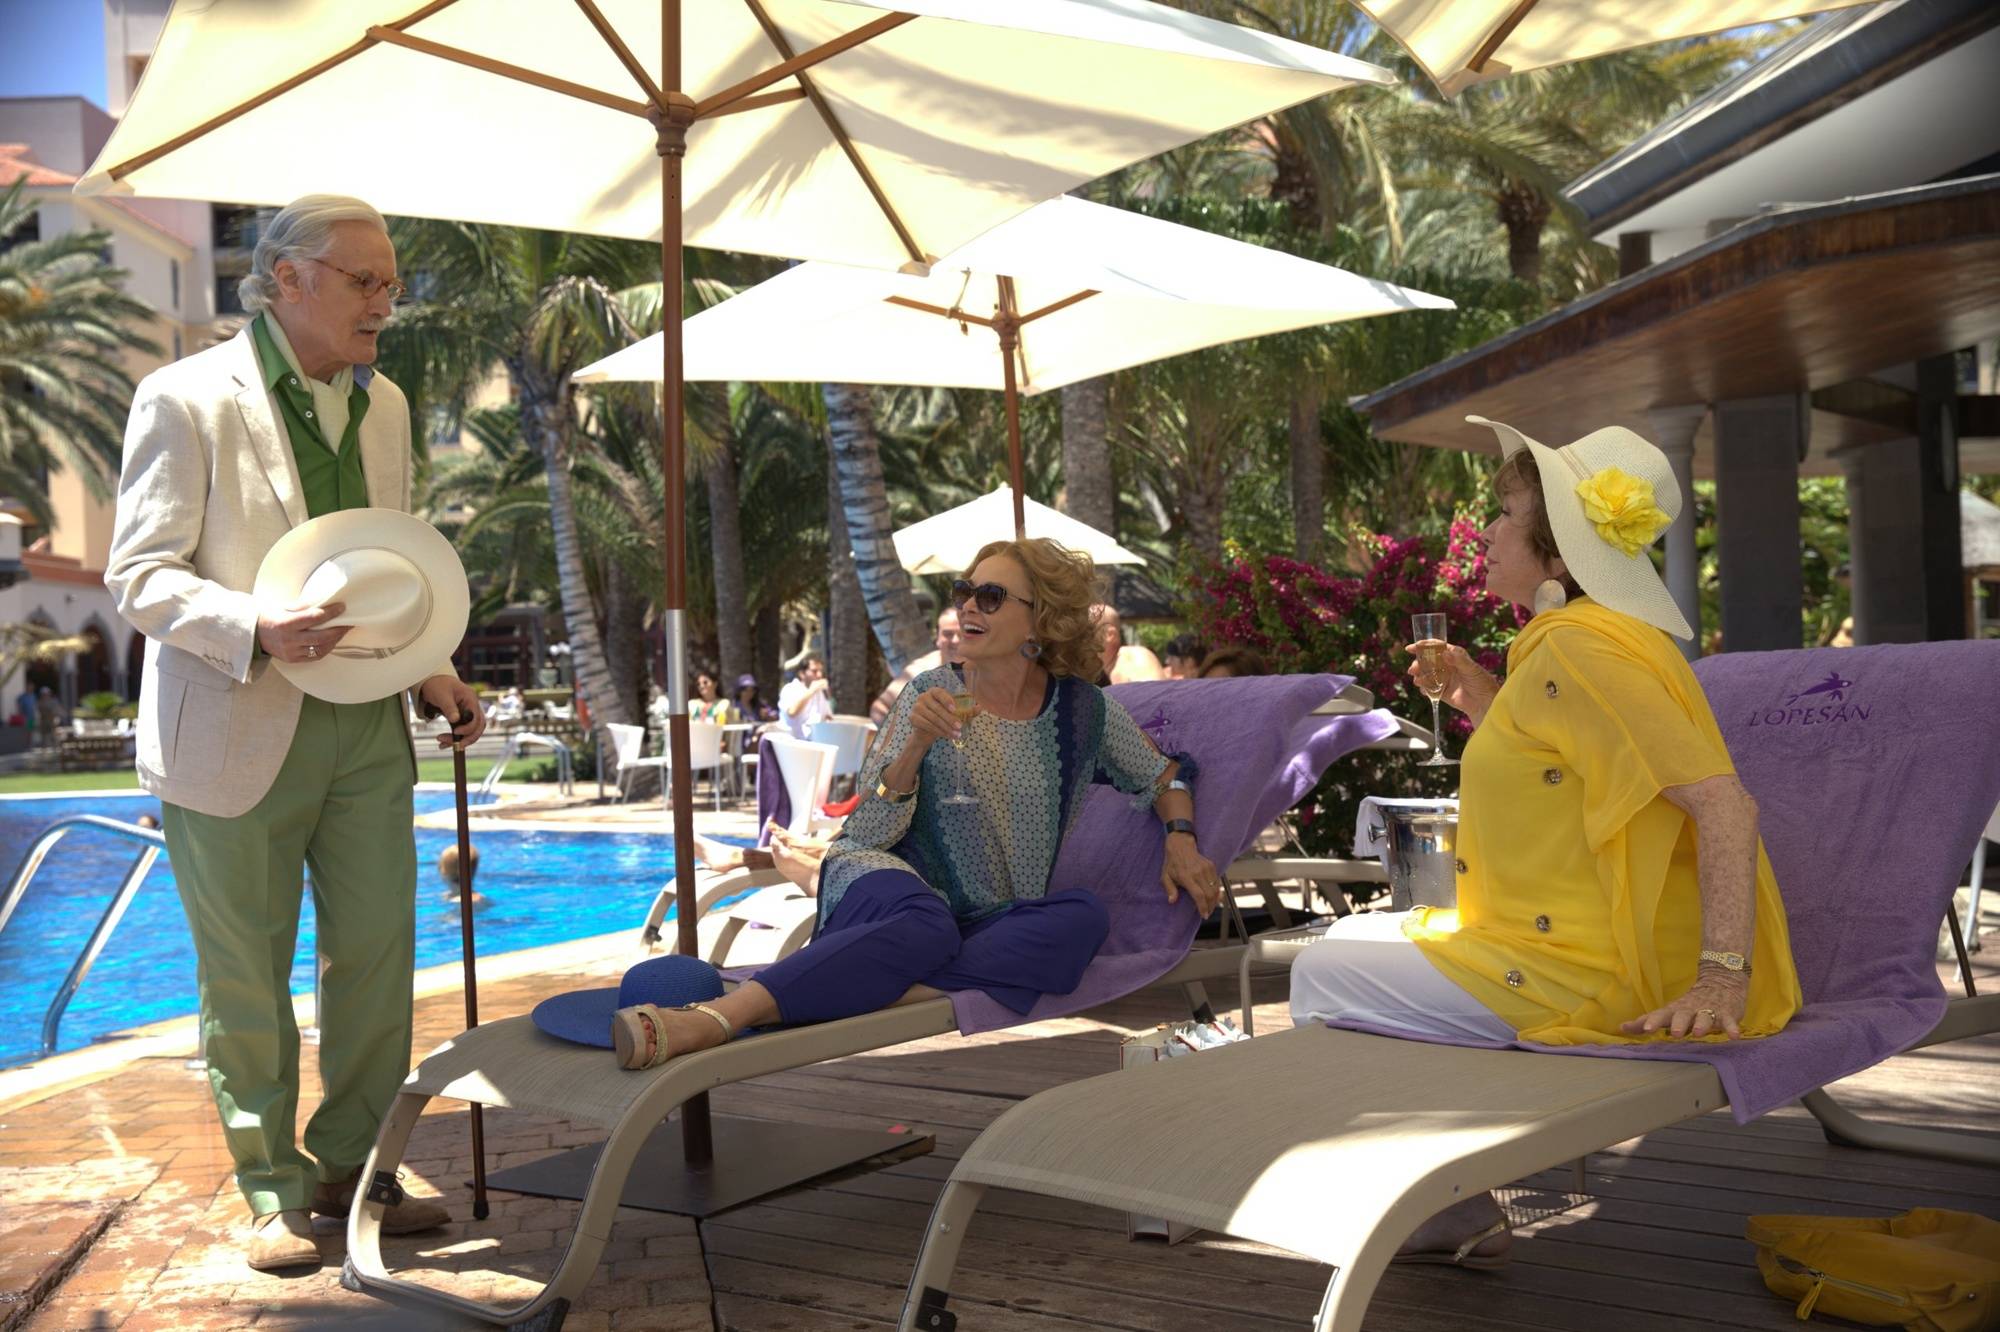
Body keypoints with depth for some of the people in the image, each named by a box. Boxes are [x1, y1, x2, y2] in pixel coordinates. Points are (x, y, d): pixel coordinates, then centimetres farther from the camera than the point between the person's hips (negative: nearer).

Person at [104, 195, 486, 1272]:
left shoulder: (384, 405, 11)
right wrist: (257, 631, -28)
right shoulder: (187, 398, -9)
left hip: (366, 724, 6)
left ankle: (352, 1164, 25)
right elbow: (139, 574, -12)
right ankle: (274, 1189, 23)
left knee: (378, 953, 7)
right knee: (246, 978, 7)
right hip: (235, 732, -5)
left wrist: (430, 671, 5)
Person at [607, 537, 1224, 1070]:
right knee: (924, 925, -40)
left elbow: (1164, 773, 22)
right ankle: (713, 1018, -57)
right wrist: (916, 746, -21)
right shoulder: (933, 694, -1)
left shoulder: (1083, 710, 4)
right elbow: (871, 831, -6)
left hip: (991, 921, 3)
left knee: (1084, 914, -30)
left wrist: (1181, 839, 4)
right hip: (880, 876, -3)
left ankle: (881, 987, -42)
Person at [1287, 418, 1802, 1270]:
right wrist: (1485, 706, 10)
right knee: (1357, 938, 21)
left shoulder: (1580, 647, -20)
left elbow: (1722, 801, -27)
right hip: (1593, 947, 11)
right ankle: (1444, 1207, 24)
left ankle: (1455, 1216, 12)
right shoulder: (1570, 638, 12)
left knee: (1321, 976, -4)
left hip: (1588, 977, -11)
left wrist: (1721, 978, -31)